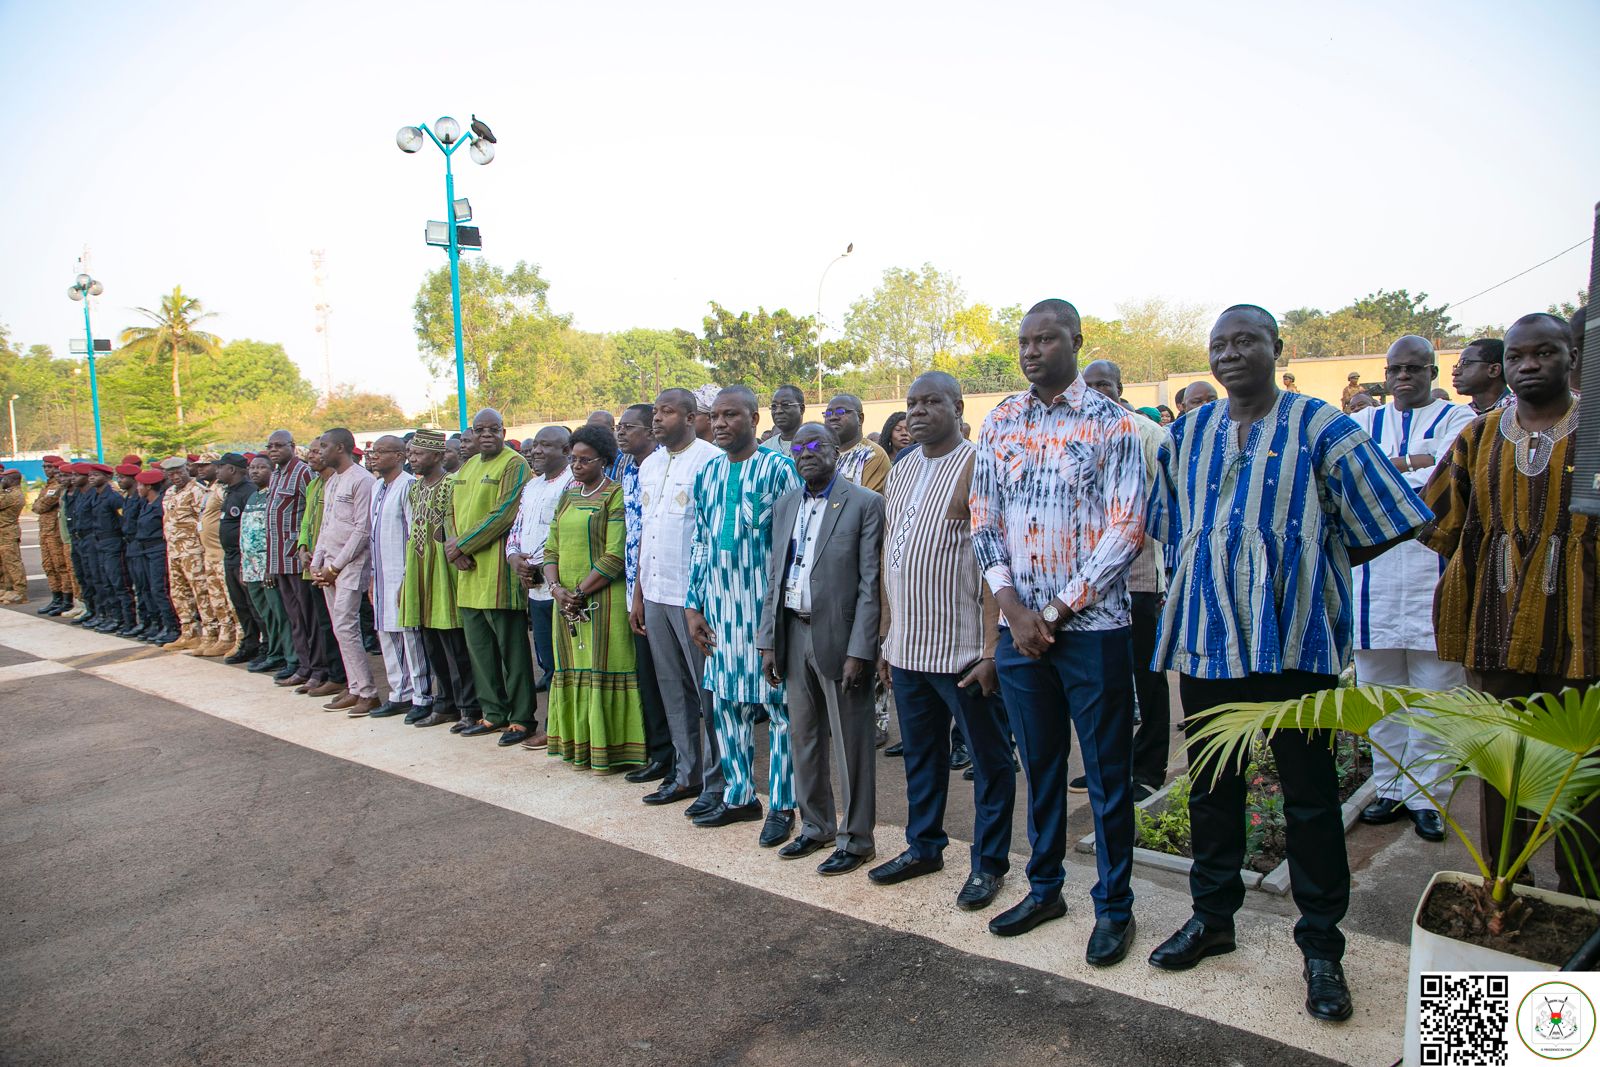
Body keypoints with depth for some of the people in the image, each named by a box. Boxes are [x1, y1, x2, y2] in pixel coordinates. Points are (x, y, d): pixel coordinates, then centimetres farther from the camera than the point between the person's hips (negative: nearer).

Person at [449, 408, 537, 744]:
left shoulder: (514, 465, -7)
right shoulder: (467, 467, 18)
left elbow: (503, 514, -17)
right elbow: (453, 511, 16)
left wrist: (462, 544, -13)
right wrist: (454, 547, -2)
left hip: (498, 571, -8)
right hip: (468, 572, 8)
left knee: (511, 647, -2)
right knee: (478, 646, 13)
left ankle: (522, 718, 6)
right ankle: (493, 713, 24)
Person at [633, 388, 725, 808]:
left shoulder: (711, 461, -9)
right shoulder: (649, 466, 15)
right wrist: (638, 594, 17)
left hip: (696, 596, -7)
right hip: (656, 595, 7)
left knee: (708, 690, 2)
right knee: (673, 689, 14)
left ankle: (717, 782, 13)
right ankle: (686, 773, 26)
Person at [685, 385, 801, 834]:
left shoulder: (779, 470, -6)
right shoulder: (707, 474, 12)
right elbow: (700, 543, 15)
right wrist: (693, 605, 10)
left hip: (764, 605, -6)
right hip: (719, 606, 6)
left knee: (778, 703, 1)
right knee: (726, 701, 12)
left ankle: (782, 803, 13)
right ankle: (738, 795, 26)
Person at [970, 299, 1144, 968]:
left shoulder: (1111, 423, -4)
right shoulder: (999, 424, 8)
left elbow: (1126, 530, -9)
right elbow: (984, 522, 7)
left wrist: (1056, 613, -11)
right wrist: (1014, 607, -6)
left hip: (1091, 625, -3)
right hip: (1019, 627, 4)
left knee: (1107, 773, 6)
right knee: (1040, 766, 16)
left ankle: (1114, 907, 23)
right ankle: (1044, 888, 32)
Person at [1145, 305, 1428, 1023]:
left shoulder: (1318, 425, -3)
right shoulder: (1189, 435, 9)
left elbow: (1383, 522, 0)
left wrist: (1311, 562, 4)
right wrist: (1219, 564, 11)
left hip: (1292, 637, -4)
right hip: (1207, 634, 4)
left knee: (1309, 793, 5)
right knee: (1211, 785, 14)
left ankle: (1321, 945, 20)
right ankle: (1213, 917, 30)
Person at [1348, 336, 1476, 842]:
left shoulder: (1456, 418, 3)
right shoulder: (1365, 421, 14)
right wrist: (1410, 464, -12)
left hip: (1433, 569, -3)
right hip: (1374, 571, 3)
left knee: (1434, 691, 0)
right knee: (1379, 688, 9)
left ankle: (1426, 795, 11)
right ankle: (1390, 788, 20)